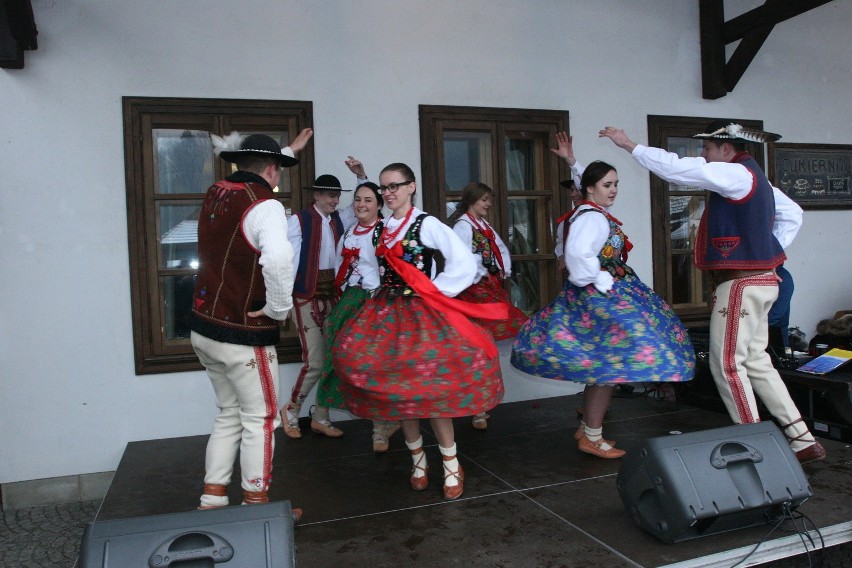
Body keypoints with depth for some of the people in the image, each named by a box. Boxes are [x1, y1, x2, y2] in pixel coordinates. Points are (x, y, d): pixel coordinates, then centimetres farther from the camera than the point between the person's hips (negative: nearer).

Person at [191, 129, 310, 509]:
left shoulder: (216, 193, 6)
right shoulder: (265, 205, -17)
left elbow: (249, 179, 30)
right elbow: (278, 260, -37)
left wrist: (291, 149, 42)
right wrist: (279, 308, -20)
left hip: (204, 328, 8)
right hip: (243, 335, -8)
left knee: (229, 415, 20)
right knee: (260, 419, 7)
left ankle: (212, 499, 26)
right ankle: (255, 502, 19)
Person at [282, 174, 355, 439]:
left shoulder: (339, 219, 10)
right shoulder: (299, 220, -8)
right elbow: (290, 258, -13)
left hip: (332, 295, 6)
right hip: (307, 297, -6)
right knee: (315, 362, -7)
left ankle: (320, 418, 20)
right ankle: (291, 410, 17)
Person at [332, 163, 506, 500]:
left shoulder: (427, 225, -8)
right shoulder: (380, 229, 10)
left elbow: (463, 262, -14)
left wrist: (434, 291, -11)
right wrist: (385, 291, 12)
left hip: (420, 311, -6)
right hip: (386, 312, 6)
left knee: (429, 389, -10)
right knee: (398, 389, 6)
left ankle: (451, 464, 7)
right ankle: (418, 459, 22)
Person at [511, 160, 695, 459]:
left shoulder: (594, 215, 15)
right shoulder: (592, 217, -16)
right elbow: (579, 254, -32)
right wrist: (602, 283, -22)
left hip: (596, 297, 11)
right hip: (599, 297, -11)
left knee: (602, 366, 15)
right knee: (611, 364, -7)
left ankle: (587, 426, 25)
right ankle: (592, 436, 2)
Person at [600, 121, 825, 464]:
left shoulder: (737, 174, -13)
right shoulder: (755, 178, 17)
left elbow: (675, 168, -21)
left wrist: (628, 145, -13)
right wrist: (768, 252, 18)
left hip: (741, 283, -10)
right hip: (760, 279, 10)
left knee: (727, 364, -3)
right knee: (756, 361, 13)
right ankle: (802, 439, 17)